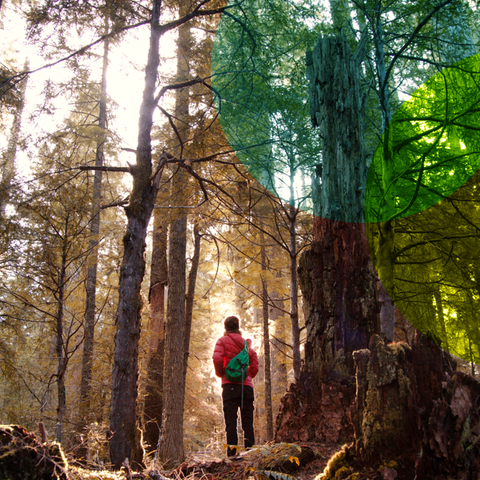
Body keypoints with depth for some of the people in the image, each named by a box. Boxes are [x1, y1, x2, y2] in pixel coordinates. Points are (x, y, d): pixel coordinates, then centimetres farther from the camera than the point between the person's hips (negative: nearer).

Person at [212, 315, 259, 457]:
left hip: (230, 384, -3)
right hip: (247, 385, 3)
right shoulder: (246, 343, 17)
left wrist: (220, 374, 4)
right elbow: (255, 366, 10)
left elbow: (217, 358, -12)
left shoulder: (223, 340, 5)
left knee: (230, 421, -5)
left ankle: (232, 453, -11)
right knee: (248, 422, 5)